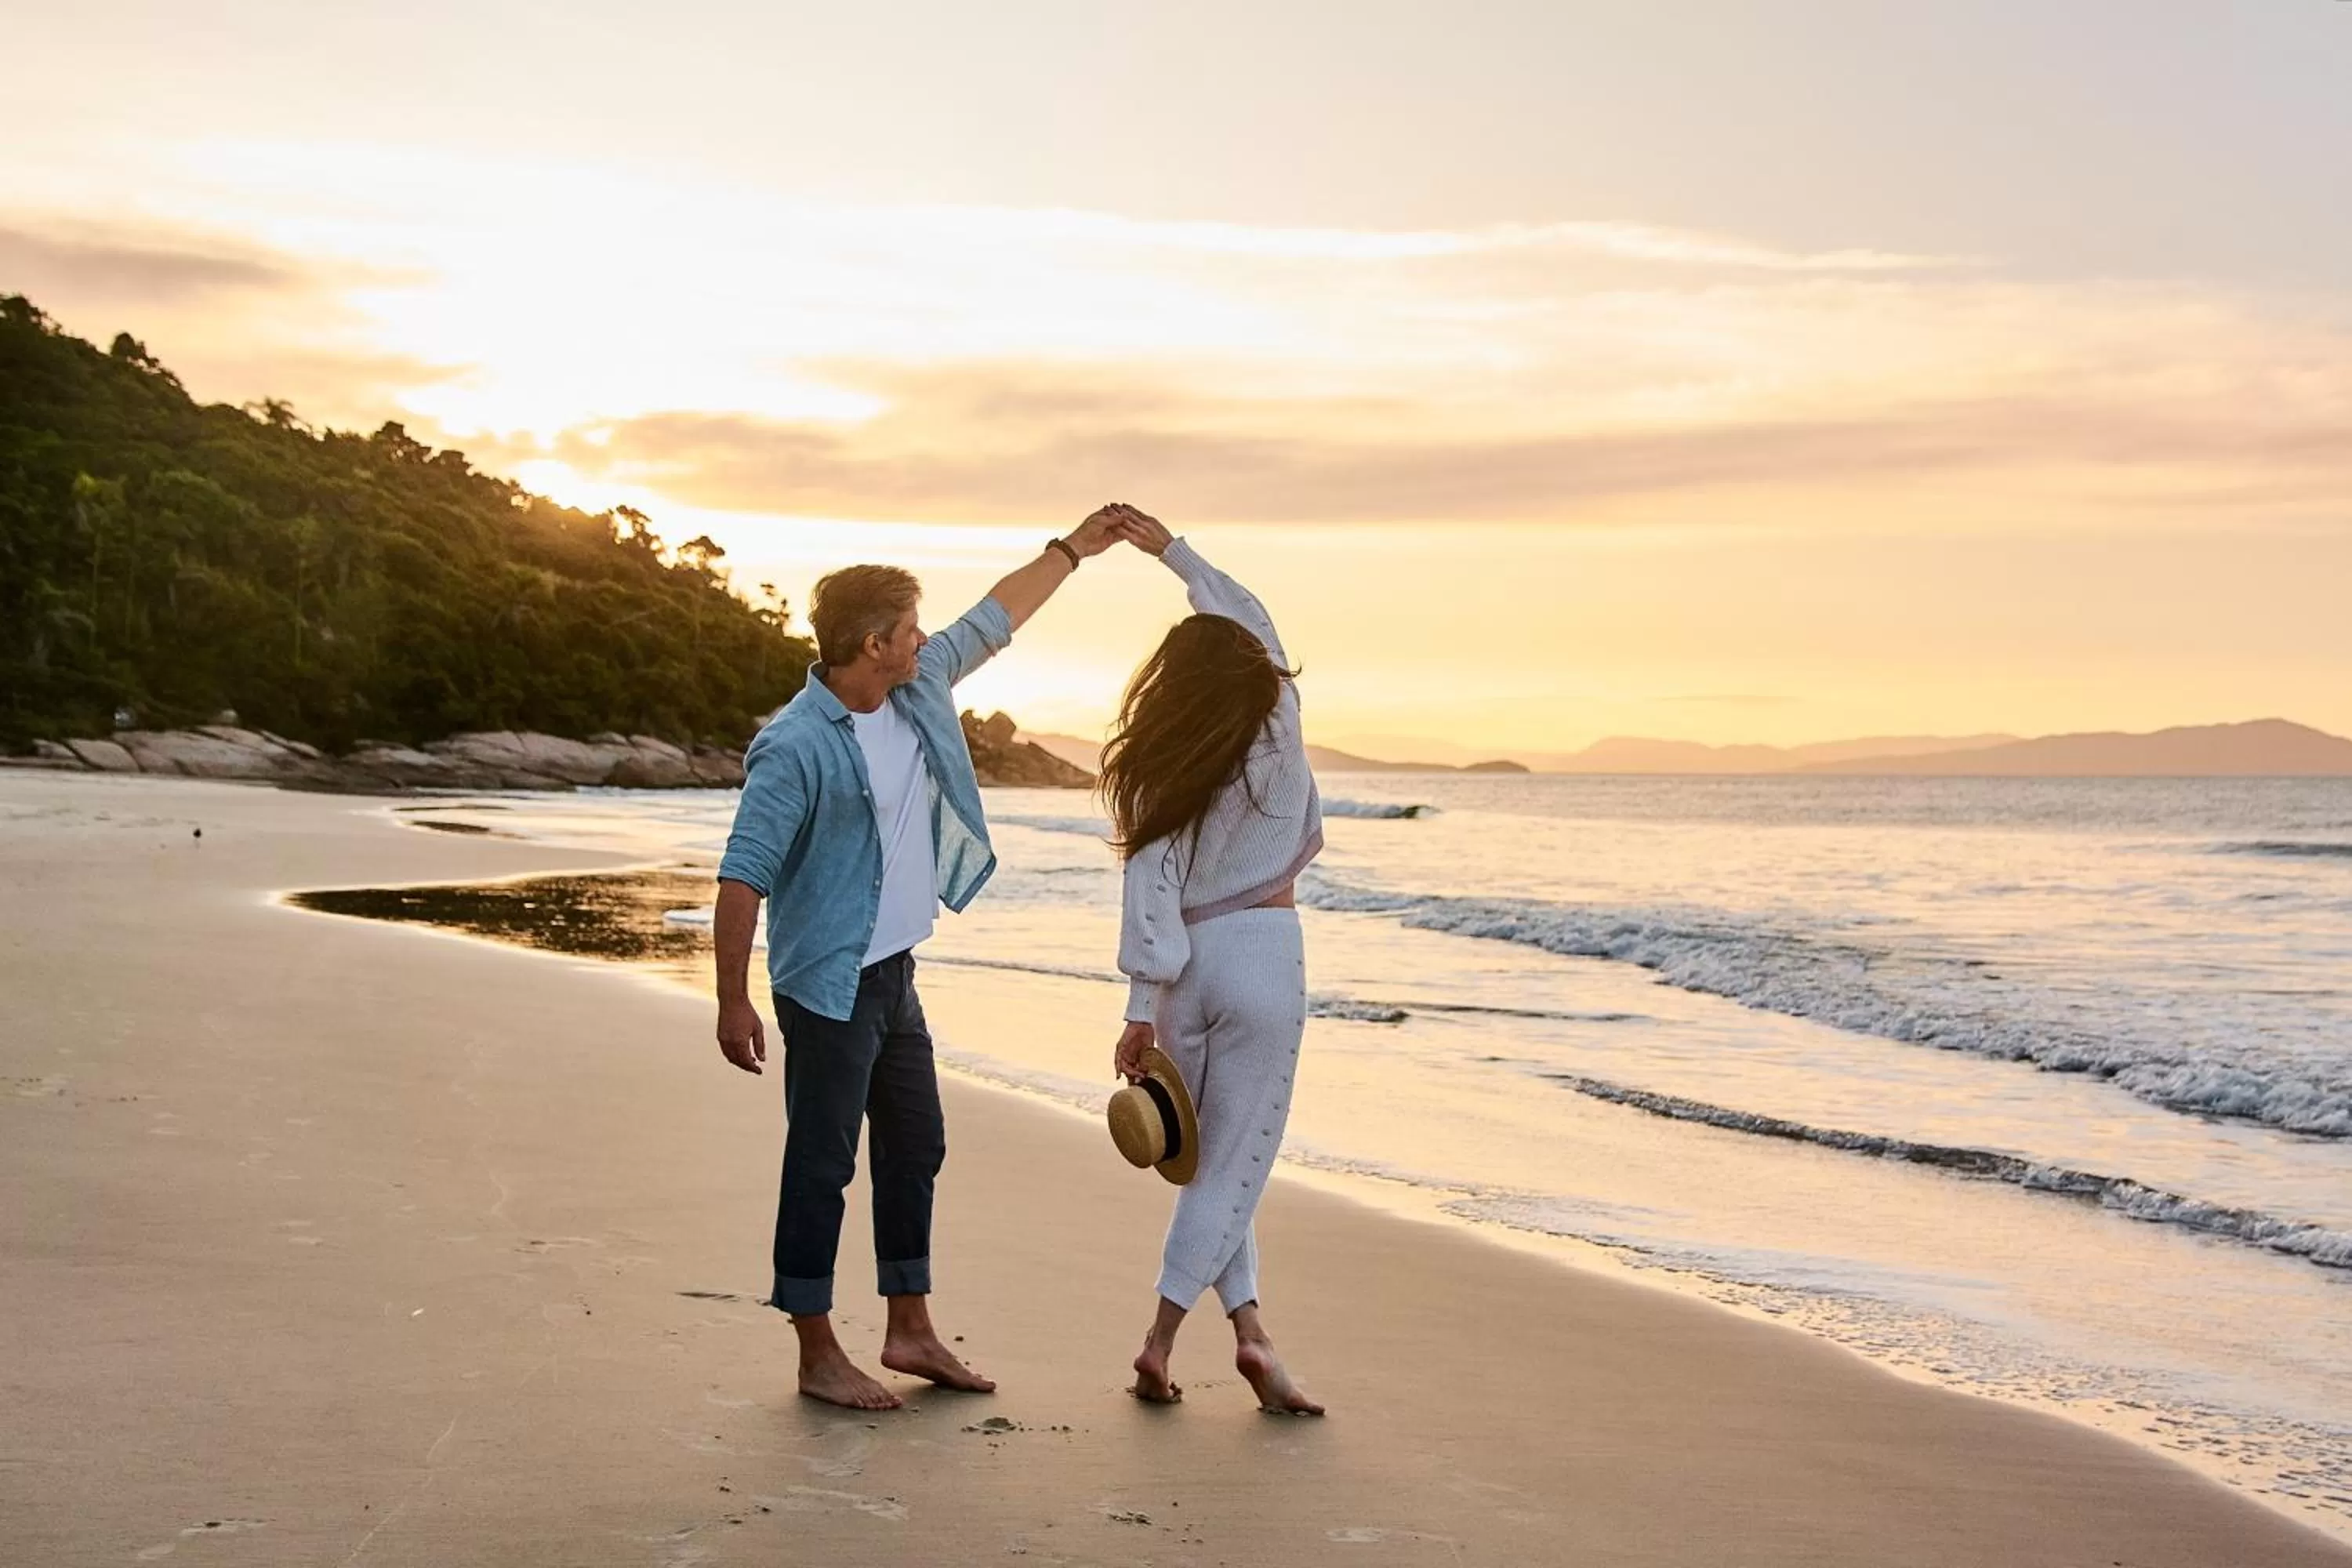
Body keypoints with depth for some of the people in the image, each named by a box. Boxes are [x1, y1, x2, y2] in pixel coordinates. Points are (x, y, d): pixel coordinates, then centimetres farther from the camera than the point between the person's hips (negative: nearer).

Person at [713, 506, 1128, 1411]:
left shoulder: (919, 692, 4)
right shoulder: (796, 749, -19)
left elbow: (993, 621, 19)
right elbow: (742, 878, -20)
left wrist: (1073, 549, 26)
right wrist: (733, 1003, -22)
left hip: (894, 977, 9)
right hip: (830, 987, -9)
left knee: (915, 1149, 15)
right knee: (822, 1164, -1)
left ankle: (910, 1333, 26)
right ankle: (818, 1358, 9)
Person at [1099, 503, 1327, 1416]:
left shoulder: (1157, 770, -2)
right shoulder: (1276, 732, -6)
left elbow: (1149, 887, -8)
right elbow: (1252, 622, 8)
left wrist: (1143, 1007, -7)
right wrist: (1175, 551, 17)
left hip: (1186, 965, 3)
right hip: (1262, 956, -3)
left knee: (1209, 1157, 15)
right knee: (1235, 1161, 3)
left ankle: (1247, 1327, 10)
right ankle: (1161, 1341, 0)